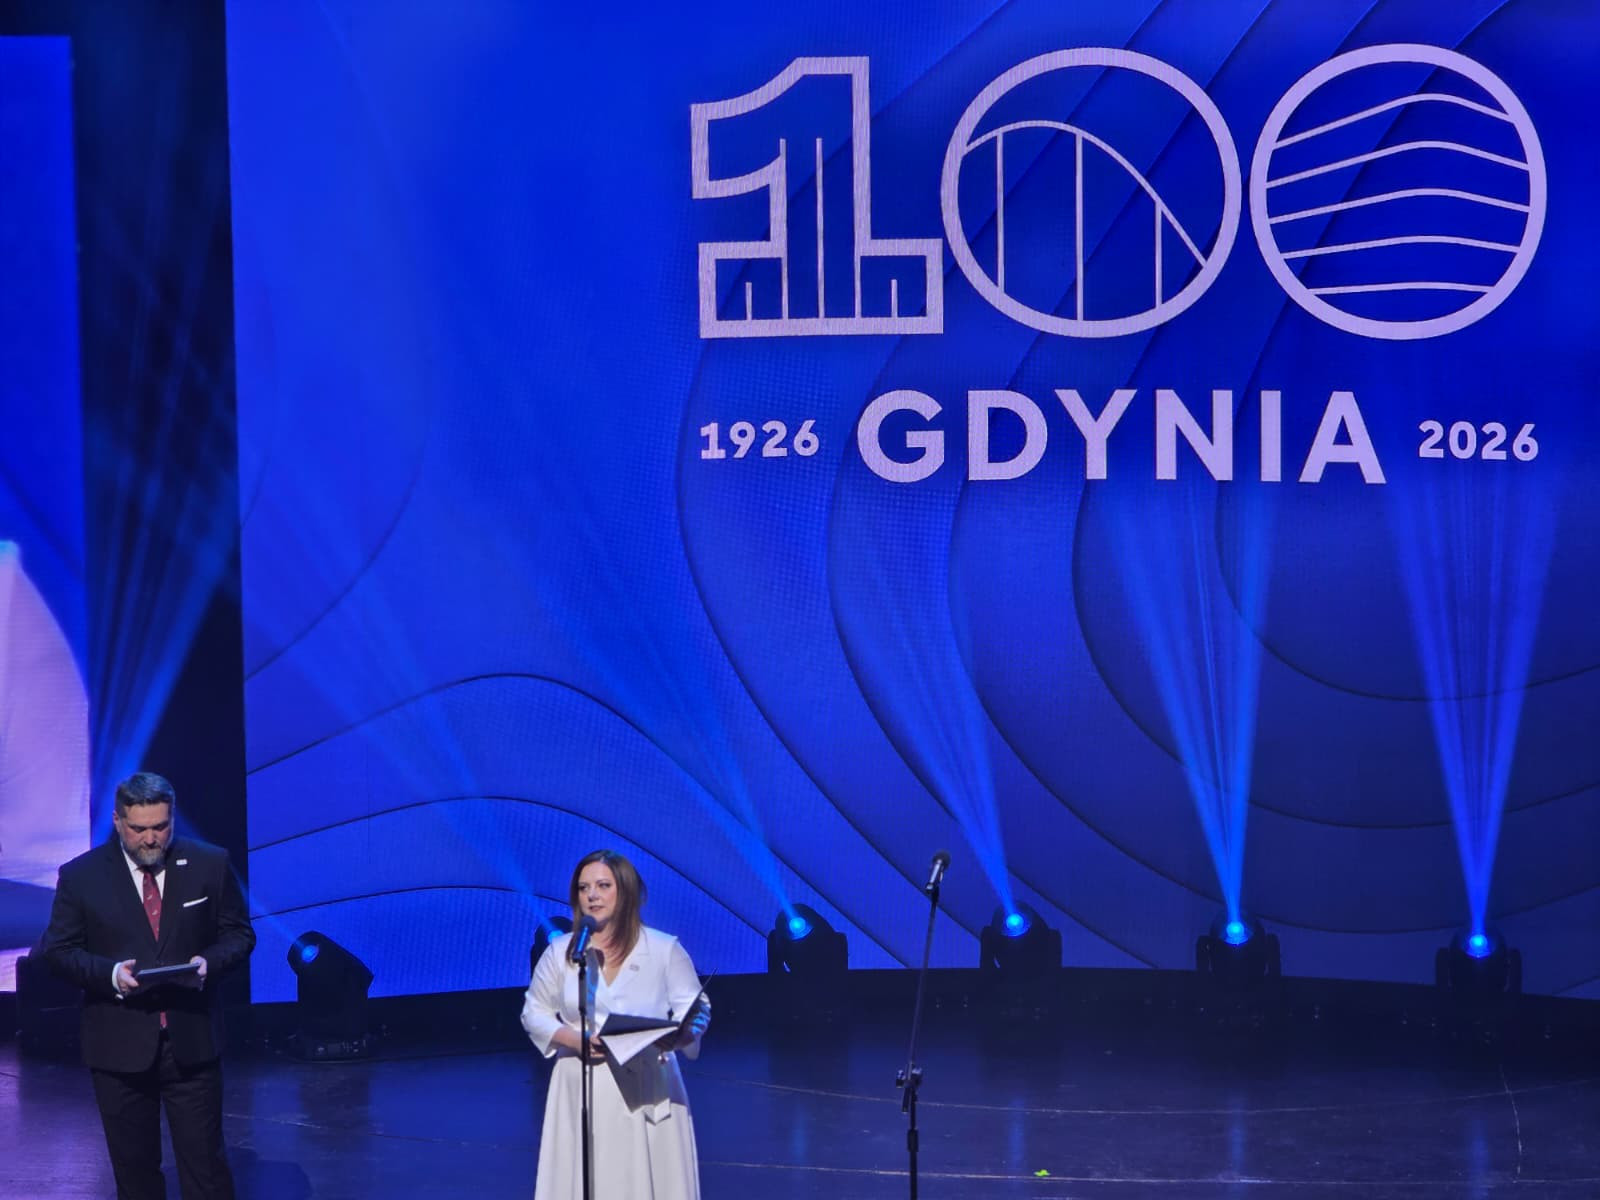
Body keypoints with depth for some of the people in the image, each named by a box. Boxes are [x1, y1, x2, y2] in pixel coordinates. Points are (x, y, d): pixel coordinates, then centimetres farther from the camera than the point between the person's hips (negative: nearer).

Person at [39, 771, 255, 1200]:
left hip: (192, 1042, 0)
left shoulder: (210, 865, 1)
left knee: (204, 1164, 1)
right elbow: (59, 948, 2)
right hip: (118, 1047, 0)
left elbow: (238, 933, 8)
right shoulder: (80, 876, -1)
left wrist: (209, 962, -14)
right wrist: (109, 973, -16)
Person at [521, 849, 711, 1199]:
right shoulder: (560, 952, 5)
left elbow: (697, 1011, -1)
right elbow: (535, 1012, 10)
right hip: (583, 1093, 1)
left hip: (648, 1092, -1)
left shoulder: (665, 950, 0)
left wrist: (678, 1036, -25)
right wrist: (573, 1039, -10)